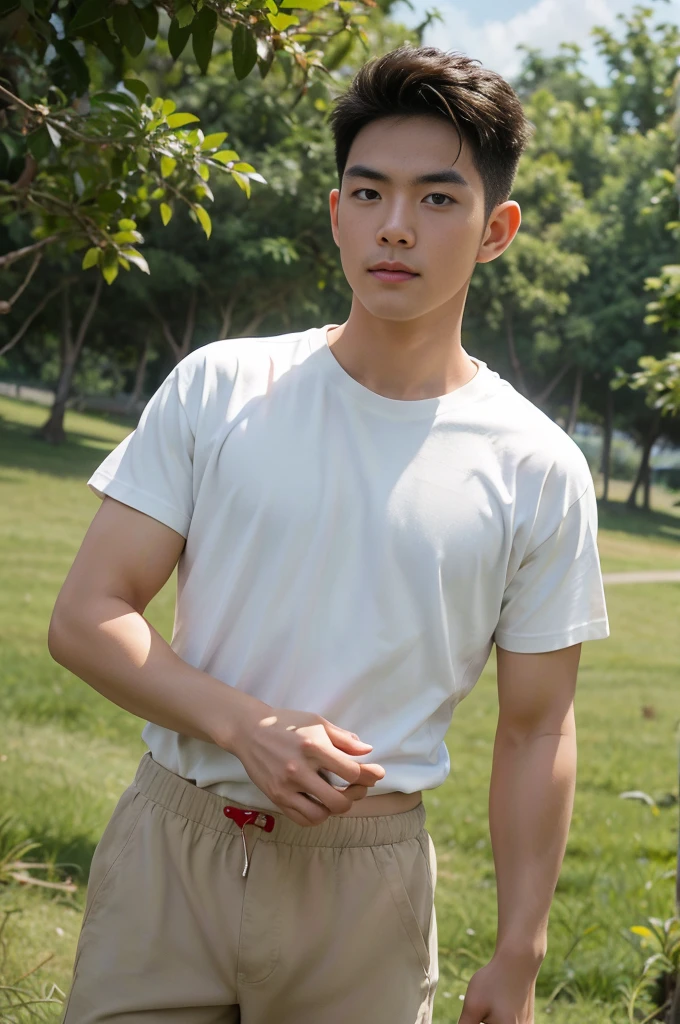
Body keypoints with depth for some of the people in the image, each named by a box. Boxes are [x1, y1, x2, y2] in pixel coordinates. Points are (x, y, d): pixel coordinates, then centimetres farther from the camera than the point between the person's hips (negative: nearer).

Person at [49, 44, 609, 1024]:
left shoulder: (537, 471, -2)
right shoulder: (217, 389, -1)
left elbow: (536, 732, 3)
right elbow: (87, 616, -3)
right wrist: (246, 726, -18)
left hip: (365, 882, 0)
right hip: (167, 842, 1)